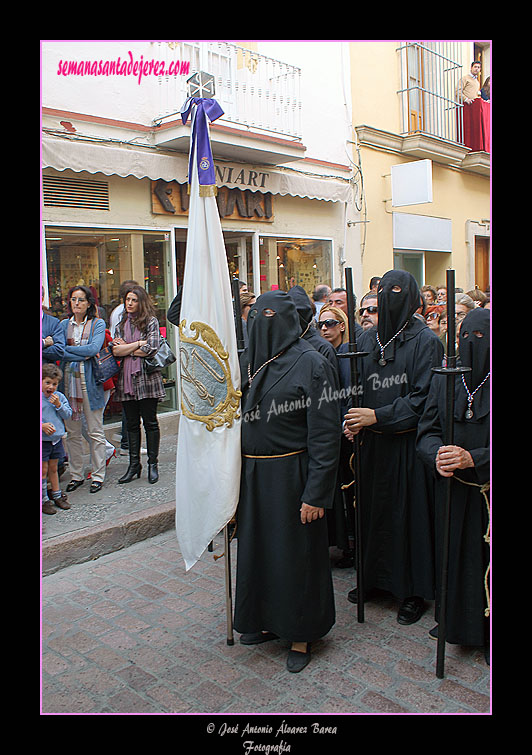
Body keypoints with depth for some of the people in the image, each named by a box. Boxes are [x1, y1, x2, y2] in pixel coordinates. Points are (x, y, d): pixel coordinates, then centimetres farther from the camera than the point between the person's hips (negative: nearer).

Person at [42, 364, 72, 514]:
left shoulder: (59, 397, 4)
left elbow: (68, 415, 3)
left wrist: (59, 405, -12)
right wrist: (43, 425, -24)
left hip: (57, 439, 4)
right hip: (43, 440, -4)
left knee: (53, 469, 17)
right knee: (43, 470, 1)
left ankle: (57, 495, 28)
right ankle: (44, 500, 11)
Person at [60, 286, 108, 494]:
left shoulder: (98, 324, 4)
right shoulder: (64, 324, 13)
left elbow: (94, 348, -12)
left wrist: (68, 349, -8)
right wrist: (83, 354, -13)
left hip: (89, 380, -3)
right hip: (68, 379, 3)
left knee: (95, 431, 0)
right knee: (72, 432, 7)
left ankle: (98, 475, 9)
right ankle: (76, 475, 17)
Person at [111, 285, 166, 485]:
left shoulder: (151, 321, 1)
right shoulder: (121, 325, 15)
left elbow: (151, 349, -12)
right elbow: (115, 350, 2)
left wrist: (125, 348, -3)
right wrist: (138, 344, -8)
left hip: (147, 378, -4)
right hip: (126, 380, 4)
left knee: (150, 422, 1)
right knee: (132, 424, 9)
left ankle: (153, 464, 10)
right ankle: (134, 464, 16)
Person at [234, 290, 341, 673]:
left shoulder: (311, 363, -13)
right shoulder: (251, 361, 7)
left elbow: (325, 433, -15)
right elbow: (239, 418, 12)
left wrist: (316, 493, -18)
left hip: (290, 475, -6)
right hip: (253, 474, 7)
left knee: (295, 553, 7)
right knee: (257, 548, 17)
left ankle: (301, 635, 27)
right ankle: (269, 620, 38)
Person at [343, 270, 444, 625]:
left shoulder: (425, 341, -9)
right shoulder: (367, 339, 7)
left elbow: (423, 397, -14)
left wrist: (377, 416, -20)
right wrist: (354, 418, -6)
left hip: (407, 443, -5)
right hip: (373, 442, 5)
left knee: (409, 512, 4)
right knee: (373, 507, 12)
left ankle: (415, 590, 20)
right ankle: (375, 577, 31)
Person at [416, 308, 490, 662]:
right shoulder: (443, 379, 3)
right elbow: (426, 431, 3)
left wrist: (473, 458, -24)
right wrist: (437, 455, -17)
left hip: (487, 492, -3)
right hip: (451, 492, 3)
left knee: (484, 562, 6)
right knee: (452, 556, 13)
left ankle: (487, 631, 27)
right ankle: (453, 621, 35)